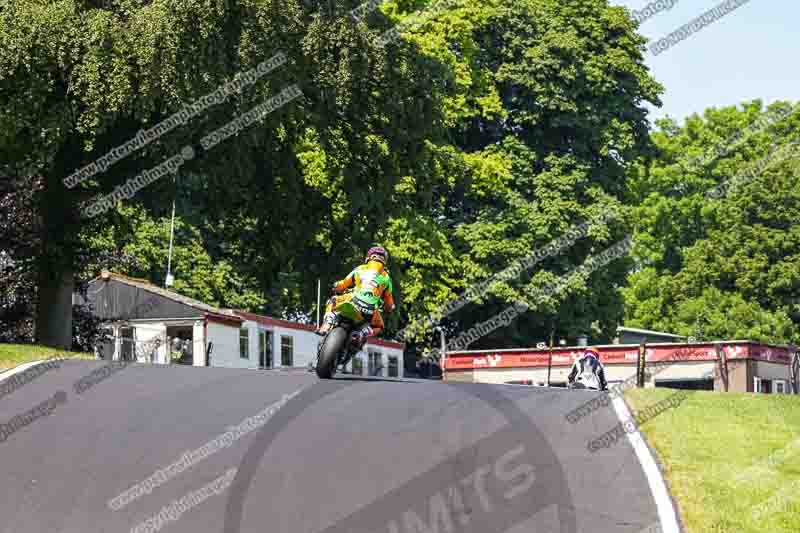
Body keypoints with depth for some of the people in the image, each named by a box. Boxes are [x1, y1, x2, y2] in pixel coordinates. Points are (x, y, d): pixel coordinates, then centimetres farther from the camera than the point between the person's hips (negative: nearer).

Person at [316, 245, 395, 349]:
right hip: (371, 311, 0)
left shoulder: (359, 269, 16)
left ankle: (326, 325, 5)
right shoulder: (386, 277, 17)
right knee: (379, 326, 31)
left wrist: (336, 289, 47)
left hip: (354, 301, 0)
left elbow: (342, 284, 23)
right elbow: (389, 302, 23)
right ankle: (363, 332, -1)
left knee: (332, 301, 28)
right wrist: (388, 308, 46)